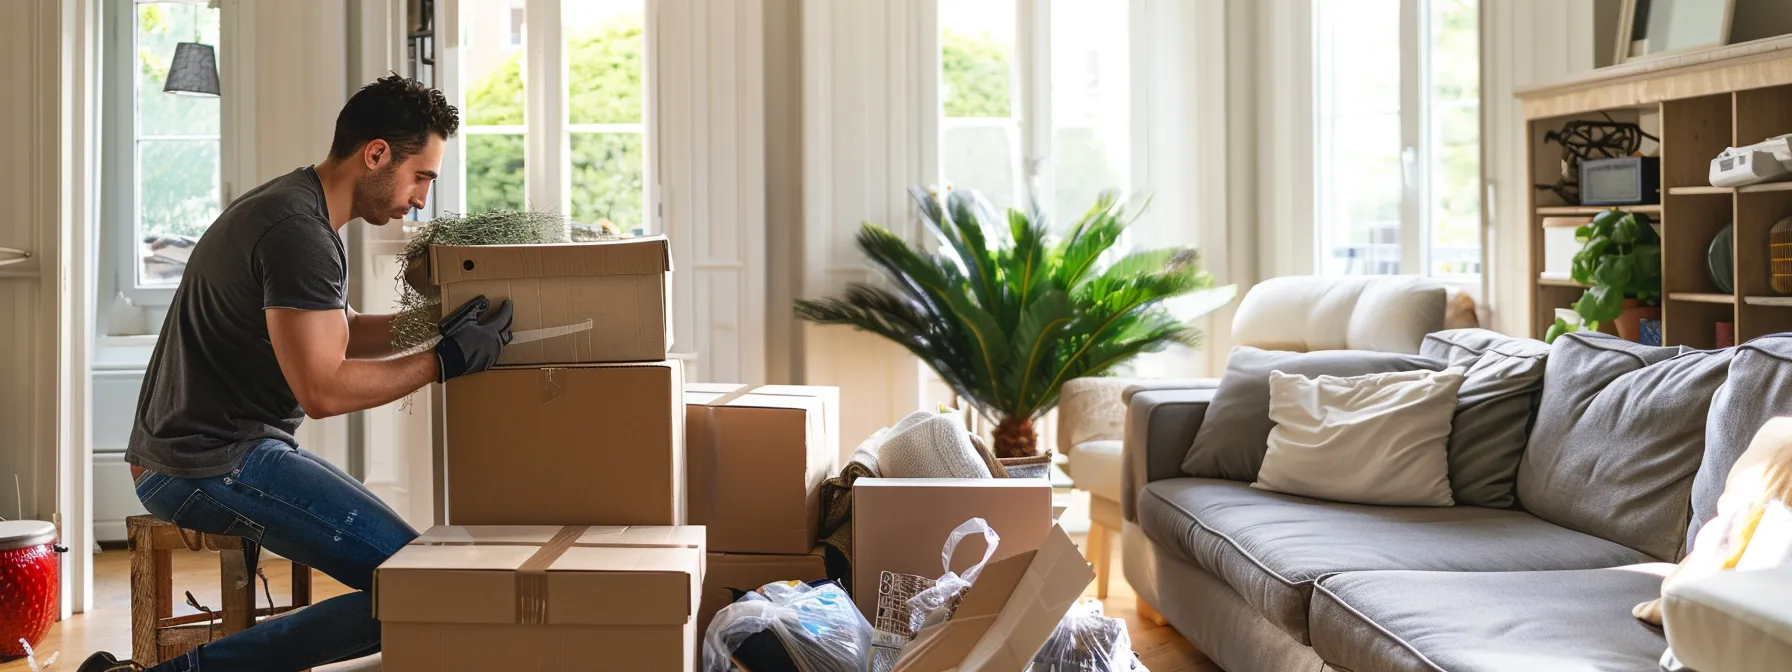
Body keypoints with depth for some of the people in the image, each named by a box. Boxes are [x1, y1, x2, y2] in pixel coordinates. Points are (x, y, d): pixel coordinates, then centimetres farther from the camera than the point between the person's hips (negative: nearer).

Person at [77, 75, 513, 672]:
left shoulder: (292, 208, 15)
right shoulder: (299, 232, -18)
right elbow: (323, 389, -22)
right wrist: (445, 360, -15)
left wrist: (432, 325, 13)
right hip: (216, 462, -11)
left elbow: (334, 334, 25)